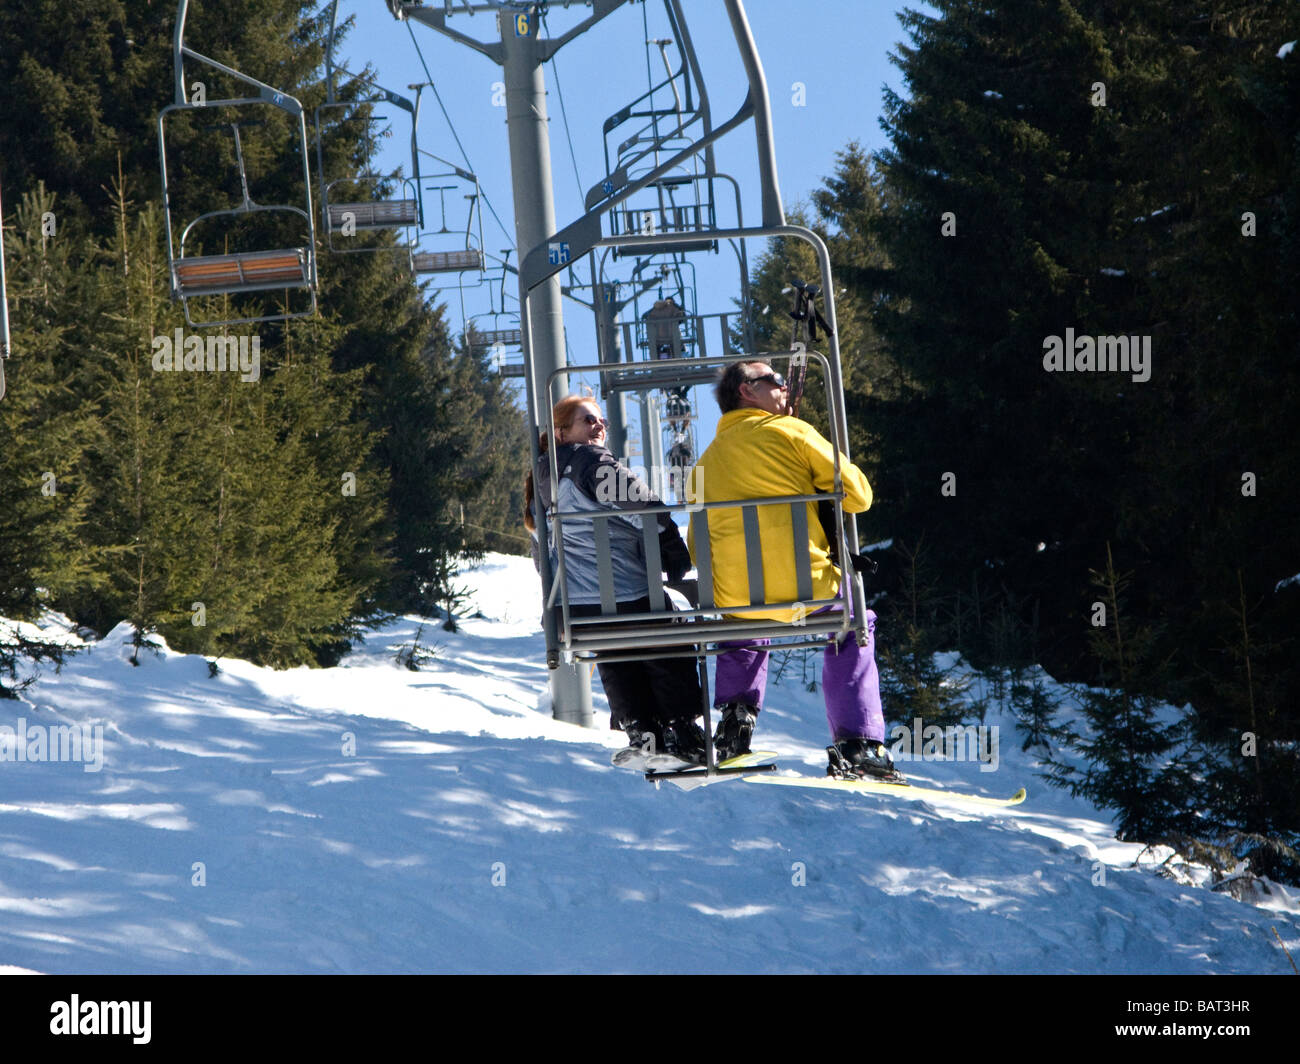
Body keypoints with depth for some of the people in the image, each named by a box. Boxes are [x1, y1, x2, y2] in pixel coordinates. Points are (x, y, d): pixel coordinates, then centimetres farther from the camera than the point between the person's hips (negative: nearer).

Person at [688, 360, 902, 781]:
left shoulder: (706, 461, 16)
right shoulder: (790, 432, 3)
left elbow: (697, 548, 15)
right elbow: (857, 493, 3)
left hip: (733, 597, 4)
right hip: (804, 588, -4)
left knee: (745, 631, 40)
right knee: (851, 630, 25)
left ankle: (735, 714, 23)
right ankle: (859, 744, 12)